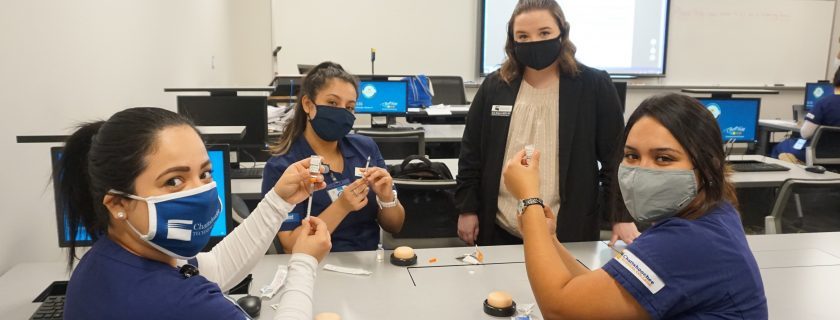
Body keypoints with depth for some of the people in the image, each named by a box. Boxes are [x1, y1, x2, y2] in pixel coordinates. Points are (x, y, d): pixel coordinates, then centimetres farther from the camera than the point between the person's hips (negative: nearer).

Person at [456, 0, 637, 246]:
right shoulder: (494, 87, 1)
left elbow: (616, 158, -3)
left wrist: (622, 217, -8)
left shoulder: (595, 86, -4)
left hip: (569, 233, -2)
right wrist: (467, 208, 3)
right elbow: (471, 154, 5)